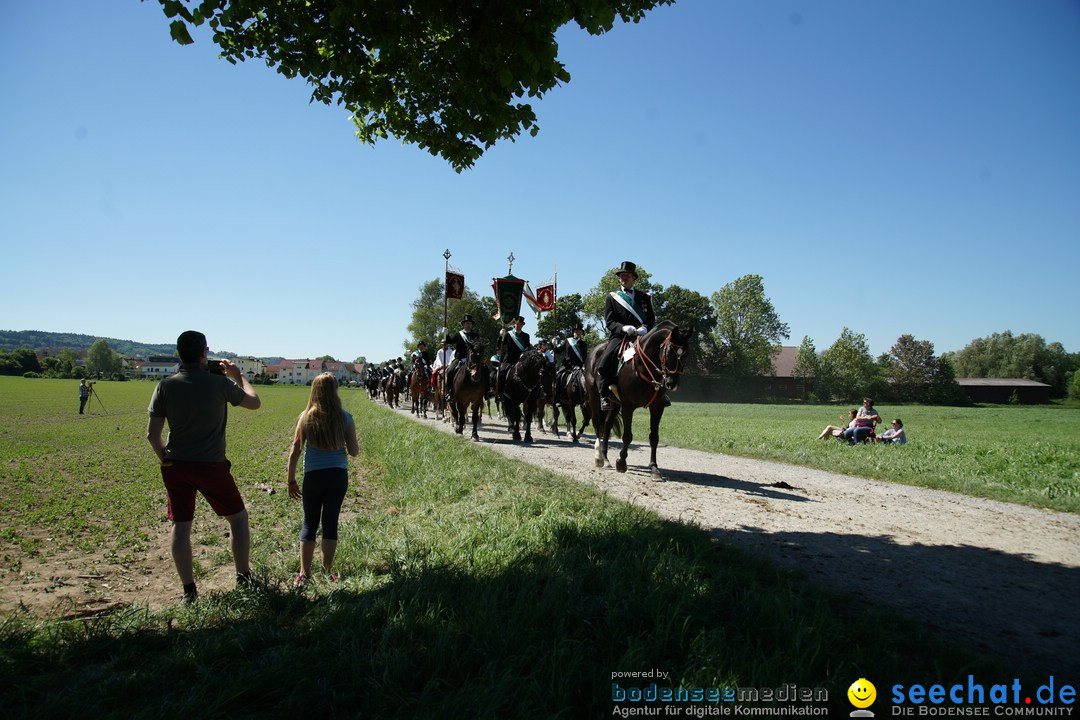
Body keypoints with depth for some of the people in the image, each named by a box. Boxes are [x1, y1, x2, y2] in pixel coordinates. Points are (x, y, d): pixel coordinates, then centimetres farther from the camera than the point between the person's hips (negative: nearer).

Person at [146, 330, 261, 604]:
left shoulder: (166, 386, -3)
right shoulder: (219, 383, -10)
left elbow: (152, 433, -2)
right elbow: (254, 403, 6)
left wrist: (165, 458, 15)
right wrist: (238, 376, 18)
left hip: (176, 466, 3)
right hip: (211, 466, -2)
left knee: (180, 526, 9)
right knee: (238, 517, 14)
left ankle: (189, 591, 13)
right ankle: (243, 579, 18)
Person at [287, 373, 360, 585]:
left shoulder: (305, 417, -4)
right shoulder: (345, 418, -5)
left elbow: (294, 451, -3)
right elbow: (354, 451, -2)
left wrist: (291, 481, 5)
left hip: (313, 476, 0)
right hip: (338, 475, 0)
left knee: (309, 523, 13)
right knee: (331, 522, 9)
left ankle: (304, 574, 14)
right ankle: (327, 572, 14)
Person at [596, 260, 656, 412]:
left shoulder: (644, 297, 16)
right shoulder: (612, 297, 11)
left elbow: (651, 319, 11)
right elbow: (609, 321, 2)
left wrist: (644, 327, -13)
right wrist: (624, 327, -18)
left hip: (641, 336, 2)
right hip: (618, 337, -2)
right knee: (604, 362, -27)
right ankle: (605, 396, -20)